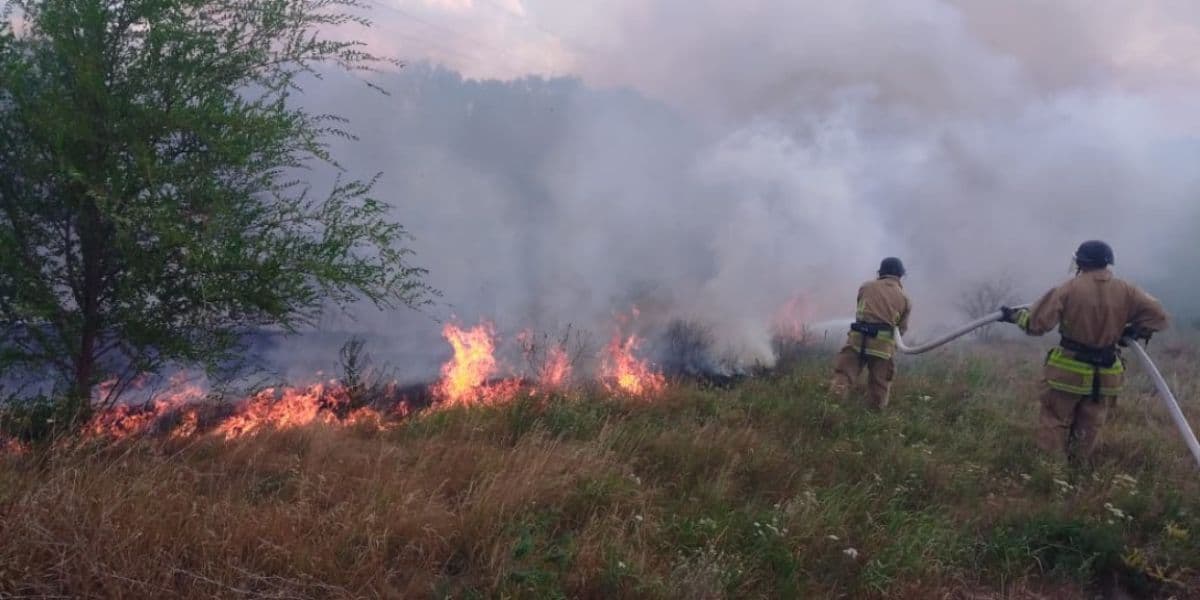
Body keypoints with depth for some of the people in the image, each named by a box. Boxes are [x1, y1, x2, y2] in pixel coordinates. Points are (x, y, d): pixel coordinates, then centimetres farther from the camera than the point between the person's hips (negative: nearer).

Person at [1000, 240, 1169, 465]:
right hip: (1105, 377, 3)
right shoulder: (1125, 292, -2)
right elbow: (1158, 316, 2)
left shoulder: (1069, 289, -11)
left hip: (1068, 372, -3)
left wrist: (1015, 315, 3)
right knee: (1088, 431, 14)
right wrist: (1133, 331, 12)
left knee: (1054, 425, 6)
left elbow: (1037, 323, -14)